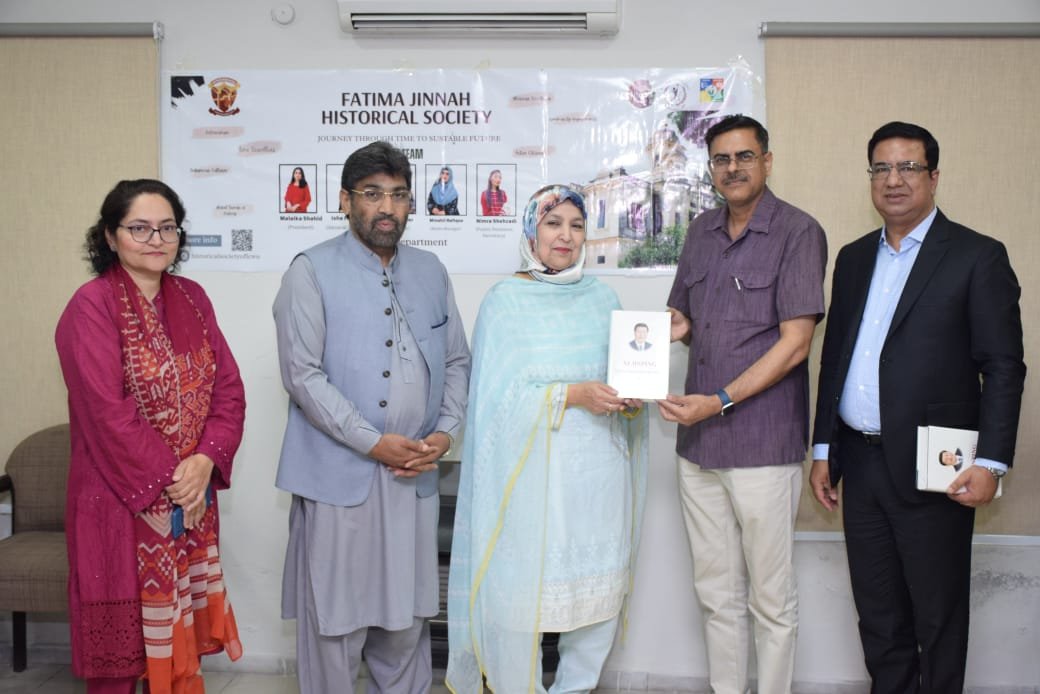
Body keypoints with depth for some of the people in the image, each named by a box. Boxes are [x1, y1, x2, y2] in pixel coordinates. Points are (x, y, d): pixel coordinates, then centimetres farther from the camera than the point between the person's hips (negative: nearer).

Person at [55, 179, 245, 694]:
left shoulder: (192, 298, 6)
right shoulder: (91, 306, -12)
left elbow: (228, 387, 3)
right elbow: (108, 414, -18)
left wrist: (205, 463, -11)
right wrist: (169, 482, -14)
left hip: (192, 498, 5)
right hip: (121, 501, -5)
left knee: (179, 630, 15)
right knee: (122, 637, 7)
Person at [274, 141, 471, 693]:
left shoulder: (430, 271, 11)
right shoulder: (312, 271, -5)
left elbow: (457, 361, 14)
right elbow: (303, 374, -12)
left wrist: (445, 432, -2)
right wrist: (375, 443, -15)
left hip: (415, 476, 5)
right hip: (339, 474, -4)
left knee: (407, 611, 15)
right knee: (335, 616, 5)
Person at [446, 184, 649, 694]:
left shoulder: (603, 298, 11)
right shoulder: (505, 301, -2)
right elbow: (499, 396, -10)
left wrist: (630, 396, -9)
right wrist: (573, 395, -19)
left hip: (599, 468, 4)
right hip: (533, 472, -4)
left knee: (600, 587, 6)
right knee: (523, 588, 0)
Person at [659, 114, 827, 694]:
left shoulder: (798, 232, -7)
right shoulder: (702, 232, 13)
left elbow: (794, 342, -12)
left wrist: (719, 401, -18)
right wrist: (677, 327, -1)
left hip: (764, 444, -6)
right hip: (698, 445, 6)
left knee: (771, 599, 6)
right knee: (717, 592, 15)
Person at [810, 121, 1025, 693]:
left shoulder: (978, 257, -4)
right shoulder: (853, 258, 12)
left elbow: (1004, 367, -8)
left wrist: (991, 462, -14)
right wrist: (823, 450, 12)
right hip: (861, 464, 5)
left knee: (938, 618, 8)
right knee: (877, 613, 15)